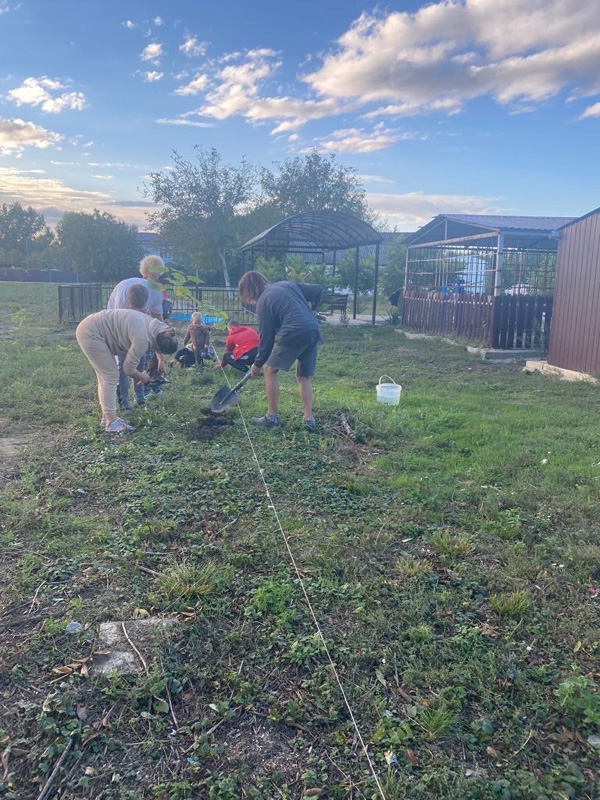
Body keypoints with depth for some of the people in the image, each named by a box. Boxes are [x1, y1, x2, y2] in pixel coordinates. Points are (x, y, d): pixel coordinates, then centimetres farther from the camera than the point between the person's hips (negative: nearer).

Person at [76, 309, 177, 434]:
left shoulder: (154, 326, 1)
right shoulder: (143, 339, -26)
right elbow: (128, 368, -13)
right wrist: (142, 378, 5)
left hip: (91, 329, 10)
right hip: (91, 333, -10)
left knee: (106, 376, 13)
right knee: (110, 376, -7)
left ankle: (107, 417, 21)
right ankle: (111, 422, -2)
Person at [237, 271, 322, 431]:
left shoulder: (263, 302, 3)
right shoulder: (288, 284, 20)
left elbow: (266, 337, 3)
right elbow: (318, 289, 21)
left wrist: (258, 363, 14)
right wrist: (310, 309, 35)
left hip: (295, 333, -7)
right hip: (314, 332, 7)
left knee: (270, 369, 8)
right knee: (303, 377, 17)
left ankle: (272, 416, 9)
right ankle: (309, 419, 8)